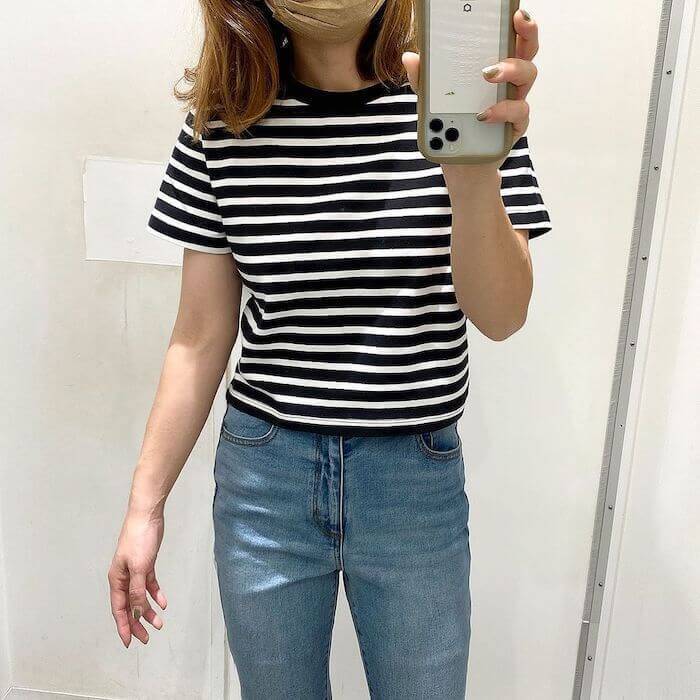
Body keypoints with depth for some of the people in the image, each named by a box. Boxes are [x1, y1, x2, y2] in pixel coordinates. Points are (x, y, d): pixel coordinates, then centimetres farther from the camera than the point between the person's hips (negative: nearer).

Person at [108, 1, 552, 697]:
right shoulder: (225, 125, -4)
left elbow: (500, 316, -11)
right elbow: (201, 336, 0)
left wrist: (472, 171, -29)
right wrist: (144, 505, 2)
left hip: (417, 481, 0)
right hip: (264, 475, 1)